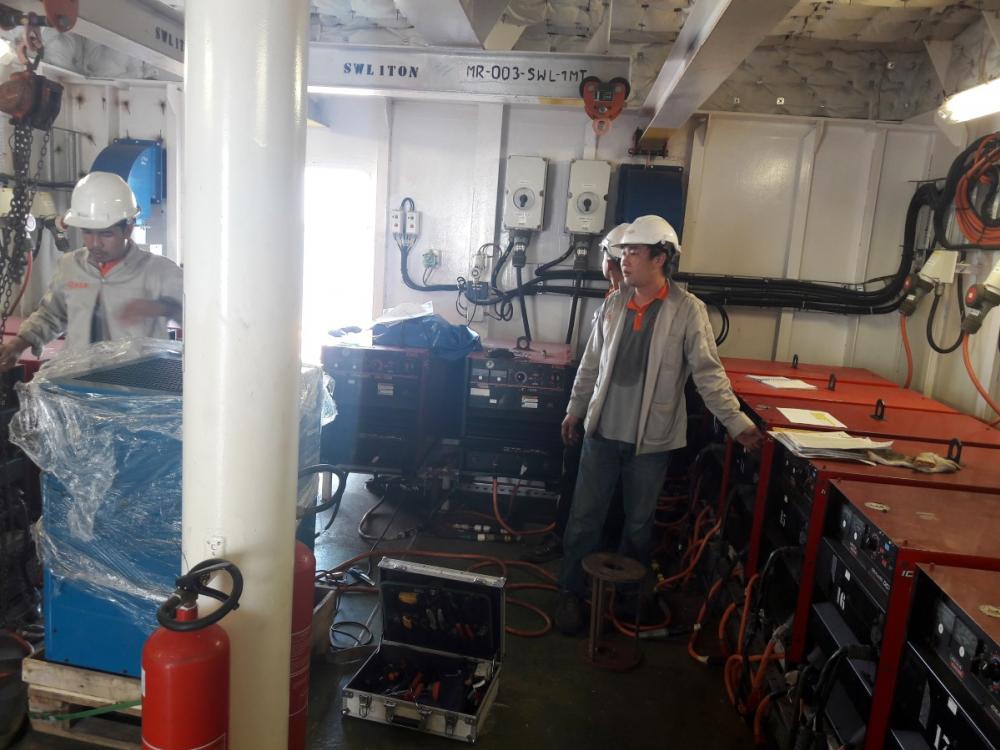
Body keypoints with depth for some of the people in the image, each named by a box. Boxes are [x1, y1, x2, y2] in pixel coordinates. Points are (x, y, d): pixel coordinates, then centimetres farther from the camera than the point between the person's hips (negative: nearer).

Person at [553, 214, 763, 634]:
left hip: (651, 440, -3)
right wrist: (576, 409, 15)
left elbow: (708, 372, -10)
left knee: (639, 523, 14)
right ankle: (570, 591, 25)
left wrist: (737, 423, -18)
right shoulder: (614, 304, 3)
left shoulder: (688, 311, -9)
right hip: (602, 432, 3)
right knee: (584, 517, 9)